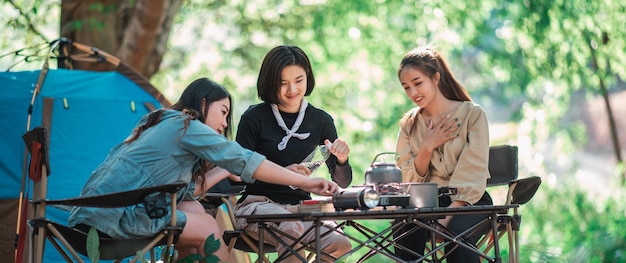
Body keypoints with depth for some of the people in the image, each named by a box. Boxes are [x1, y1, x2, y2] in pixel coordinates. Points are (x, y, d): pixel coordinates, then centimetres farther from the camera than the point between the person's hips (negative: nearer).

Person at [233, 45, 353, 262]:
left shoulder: (321, 120, 8)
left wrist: (342, 161, -14)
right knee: (290, 228, -37)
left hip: (301, 207, 3)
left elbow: (341, 183, 9)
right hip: (257, 203, -3)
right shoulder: (254, 118, -2)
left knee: (340, 243, -27)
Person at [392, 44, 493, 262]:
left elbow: (474, 173, -9)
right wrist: (427, 147, -10)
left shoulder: (472, 114, -2)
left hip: (468, 202, -2)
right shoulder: (409, 124, 11)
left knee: (456, 229, -36)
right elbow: (408, 180, 7)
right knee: (406, 228, -31)